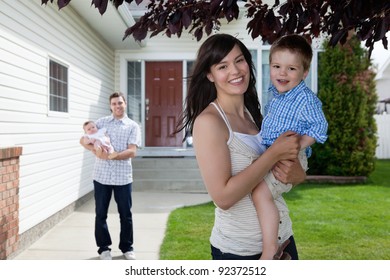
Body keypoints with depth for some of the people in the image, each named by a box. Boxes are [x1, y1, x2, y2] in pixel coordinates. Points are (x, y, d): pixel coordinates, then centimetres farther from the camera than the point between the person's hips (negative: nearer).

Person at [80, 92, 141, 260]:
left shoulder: (133, 126, 2)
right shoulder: (101, 122, 8)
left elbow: (132, 151, -9)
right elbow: (83, 140, 9)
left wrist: (111, 156, -20)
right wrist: (93, 149, -11)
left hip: (123, 177, -1)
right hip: (102, 175, 1)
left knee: (125, 214, 8)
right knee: (101, 214, 8)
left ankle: (127, 247, 24)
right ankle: (104, 247, 23)